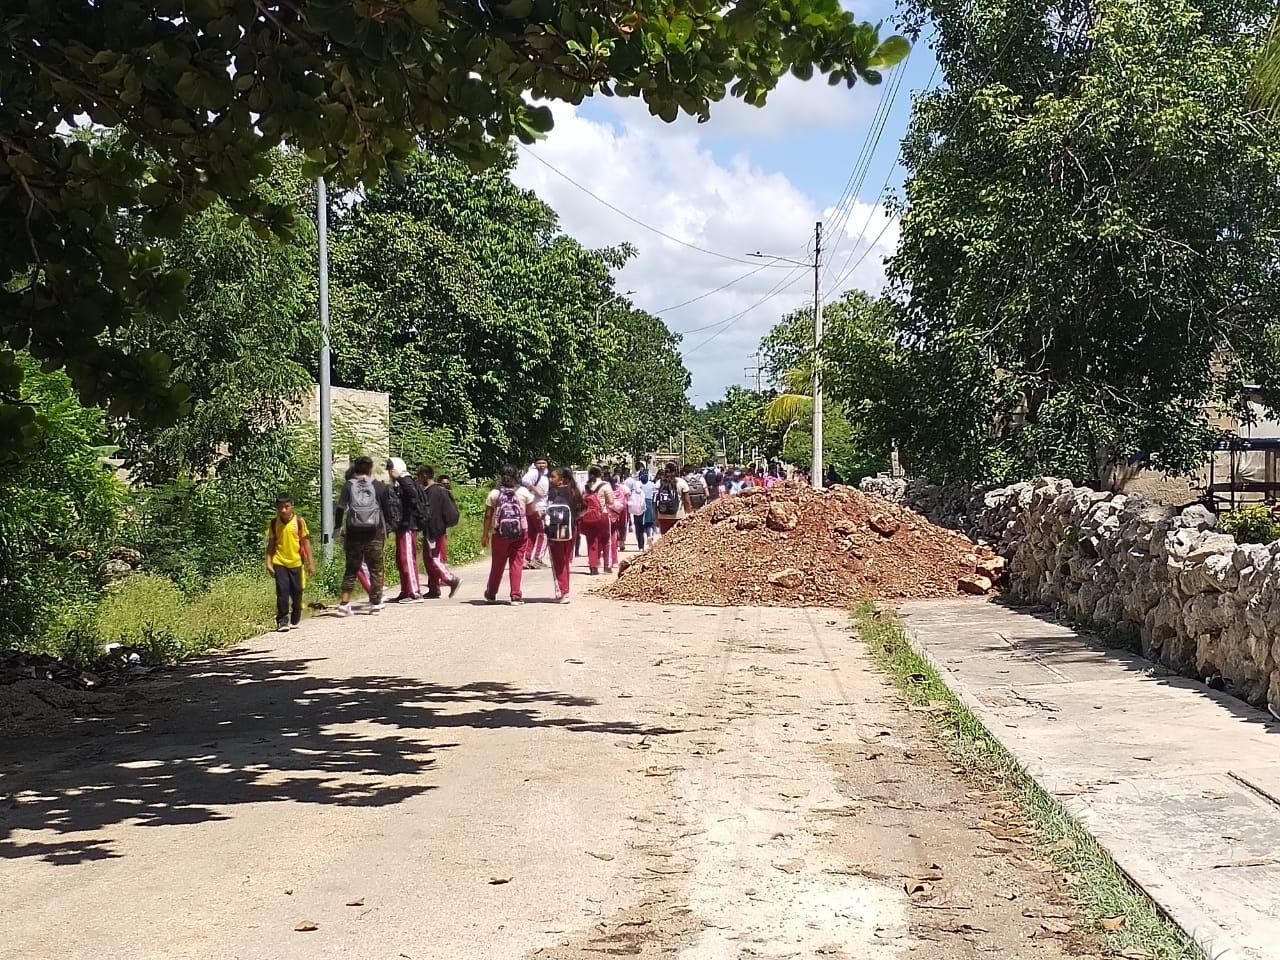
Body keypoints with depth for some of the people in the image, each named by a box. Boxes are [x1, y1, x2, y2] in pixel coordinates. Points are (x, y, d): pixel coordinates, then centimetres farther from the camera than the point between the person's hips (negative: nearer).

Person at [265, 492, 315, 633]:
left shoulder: (299, 521, -5)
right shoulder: (274, 523, -1)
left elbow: (306, 542, 0)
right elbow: (271, 544, 6)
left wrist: (311, 563, -1)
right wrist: (269, 563, -1)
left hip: (295, 562, 0)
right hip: (279, 563, 0)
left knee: (297, 592, 8)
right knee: (282, 591, -9)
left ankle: (295, 620, 25)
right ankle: (282, 620, -4)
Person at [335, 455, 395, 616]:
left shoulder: (348, 486, 2)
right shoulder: (380, 486, 3)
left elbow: (340, 508, -3)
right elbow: (387, 510, 5)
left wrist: (338, 528, 3)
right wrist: (386, 530, 14)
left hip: (353, 532, 1)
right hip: (374, 532, -1)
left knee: (351, 569, 7)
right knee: (376, 568, 8)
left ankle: (344, 603, 0)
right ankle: (375, 603, 8)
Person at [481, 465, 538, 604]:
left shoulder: (495, 493, -1)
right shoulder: (523, 491, -1)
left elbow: (488, 515, -1)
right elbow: (532, 511, 1)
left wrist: (485, 535, 3)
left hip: (500, 533, 1)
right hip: (520, 532, -1)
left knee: (497, 564, 13)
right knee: (517, 563, 4)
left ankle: (491, 594, 28)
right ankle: (516, 595, -1)